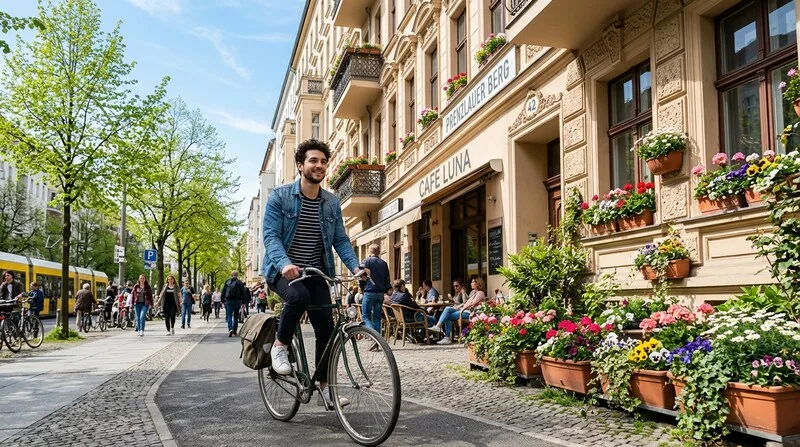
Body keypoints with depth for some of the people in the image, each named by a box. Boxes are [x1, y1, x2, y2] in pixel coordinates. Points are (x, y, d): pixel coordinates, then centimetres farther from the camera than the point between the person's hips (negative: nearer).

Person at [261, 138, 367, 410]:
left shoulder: (332, 203, 8)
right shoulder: (280, 197, -5)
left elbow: (340, 239, 5)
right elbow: (271, 235, -14)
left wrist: (355, 266, -13)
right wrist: (285, 263, -33)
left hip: (316, 272, 4)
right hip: (284, 271, -4)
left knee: (326, 328, -3)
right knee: (299, 296, -36)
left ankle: (324, 387, 12)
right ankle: (280, 346, -10)